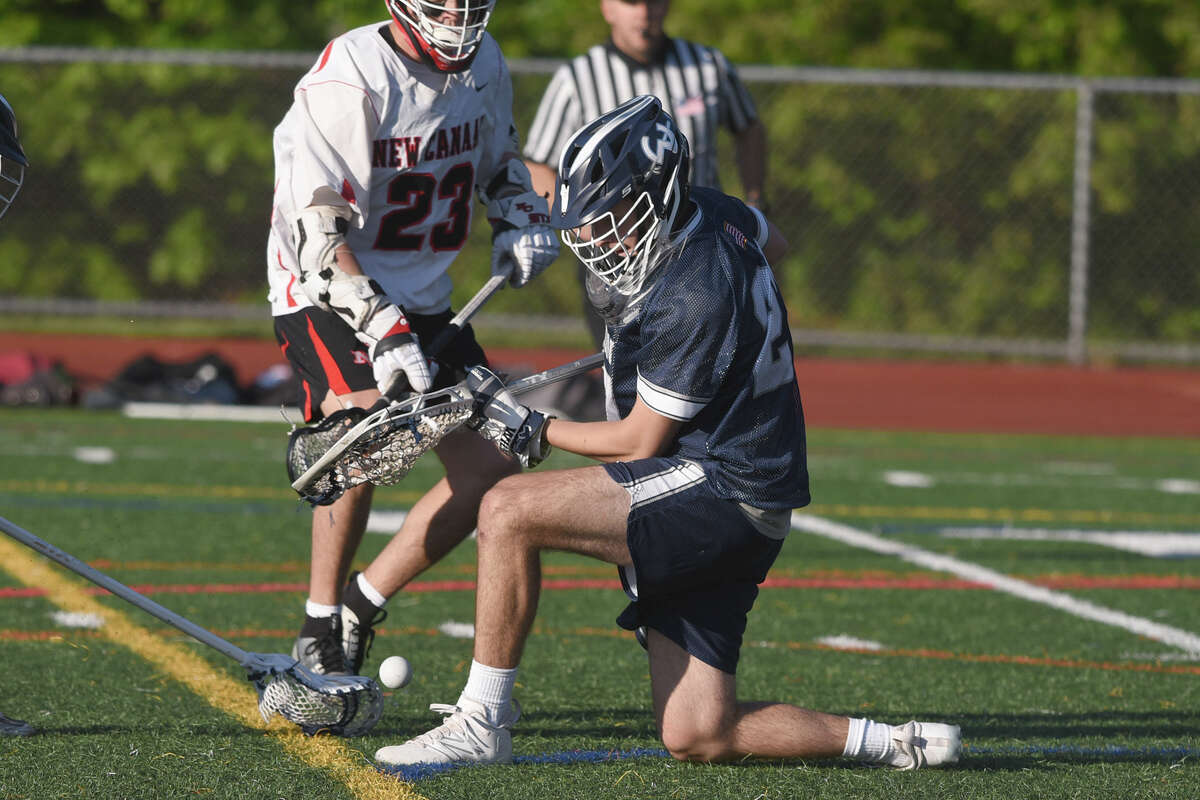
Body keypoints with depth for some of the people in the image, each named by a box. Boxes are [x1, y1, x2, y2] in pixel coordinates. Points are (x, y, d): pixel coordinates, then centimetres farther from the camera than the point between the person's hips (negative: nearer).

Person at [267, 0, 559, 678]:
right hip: (327, 295, -7)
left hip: (424, 300, 8)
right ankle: (318, 639, -21)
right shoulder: (347, 81, -22)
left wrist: (523, 223, 1)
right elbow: (320, 237, -24)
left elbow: (501, 162, 22)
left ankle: (358, 610, 7)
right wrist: (383, 332, -32)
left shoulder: (485, 66, 1)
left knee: (492, 466, -2)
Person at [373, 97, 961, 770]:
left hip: (720, 490, -10)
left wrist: (533, 430, -2)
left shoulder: (690, 302, -23)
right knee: (697, 739, 8)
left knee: (510, 512, -19)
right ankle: (901, 745, 10)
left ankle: (482, 723, -12)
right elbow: (774, 244, 29)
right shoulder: (714, 214, 3)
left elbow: (640, 443, -15)